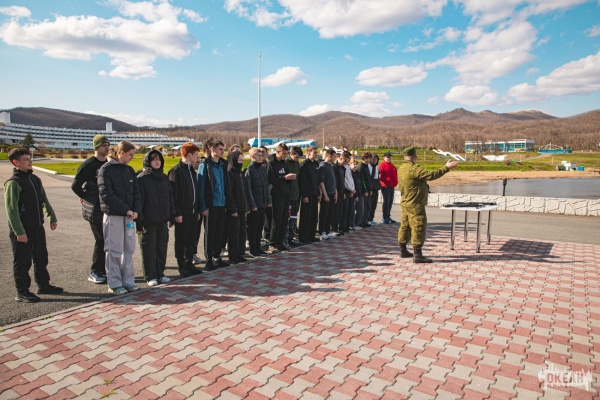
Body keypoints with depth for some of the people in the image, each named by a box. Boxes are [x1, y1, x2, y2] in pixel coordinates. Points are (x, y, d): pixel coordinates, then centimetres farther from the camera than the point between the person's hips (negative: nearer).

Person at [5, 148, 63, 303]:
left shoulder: (35, 179, 10)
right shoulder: (13, 183, -14)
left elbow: (44, 200, 18)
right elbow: (11, 209, -17)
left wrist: (52, 217, 15)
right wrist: (19, 231, -20)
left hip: (37, 226, 8)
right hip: (22, 230, -7)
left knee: (41, 258, 16)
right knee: (22, 262, 2)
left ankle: (43, 285, 30)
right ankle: (22, 292, 13)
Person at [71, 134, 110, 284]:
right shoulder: (89, 164, -10)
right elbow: (75, 186, -9)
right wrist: (87, 198, 2)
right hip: (95, 209, -7)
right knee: (100, 240, -4)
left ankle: (103, 270, 22)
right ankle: (95, 273, 9)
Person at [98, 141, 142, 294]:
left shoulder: (129, 170, 13)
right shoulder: (106, 169, -6)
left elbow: (136, 191, 10)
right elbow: (106, 194, -13)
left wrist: (136, 210, -6)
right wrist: (126, 209, -15)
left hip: (129, 215, 6)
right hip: (113, 215, -6)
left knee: (129, 249, 9)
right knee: (114, 250, 0)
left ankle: (128, 281, 18)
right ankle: (114, 284, 9)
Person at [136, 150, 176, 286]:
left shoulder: (164, 178, 11)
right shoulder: (141, 178, -7)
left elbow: (170, 197, 15)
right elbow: (138, 200, -11)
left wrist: (171, 215, 10)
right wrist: (139, 220, -15)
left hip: (163, 220, 6)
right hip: (148, 221, -6)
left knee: (162, 247, 11)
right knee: (149, 248, 2)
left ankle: (160, 273, 23)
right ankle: (150, 276, 13)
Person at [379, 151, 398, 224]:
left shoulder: (393, 166, 16)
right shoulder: (382, 165, -7)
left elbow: (395, 176, 20)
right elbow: (380, 175, -15)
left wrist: (395, 183, 7)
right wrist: (385, 182, -19)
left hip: (392, 187, 8)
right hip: (385, 187, -8)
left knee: (390, 202, 12)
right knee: (386, 202, -5)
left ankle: (388, 217, 21)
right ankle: (385, 218, 2)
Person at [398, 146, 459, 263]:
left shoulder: (402, 168, 9)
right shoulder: (414, 168, -19)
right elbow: (431, 175, -25)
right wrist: (446, 168, -17)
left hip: (405, 203, 10)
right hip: (415, 205, -10)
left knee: (405, 226, 16)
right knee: (419, 228, -7)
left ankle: (403, 251, 25)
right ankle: (417, 255, -8)